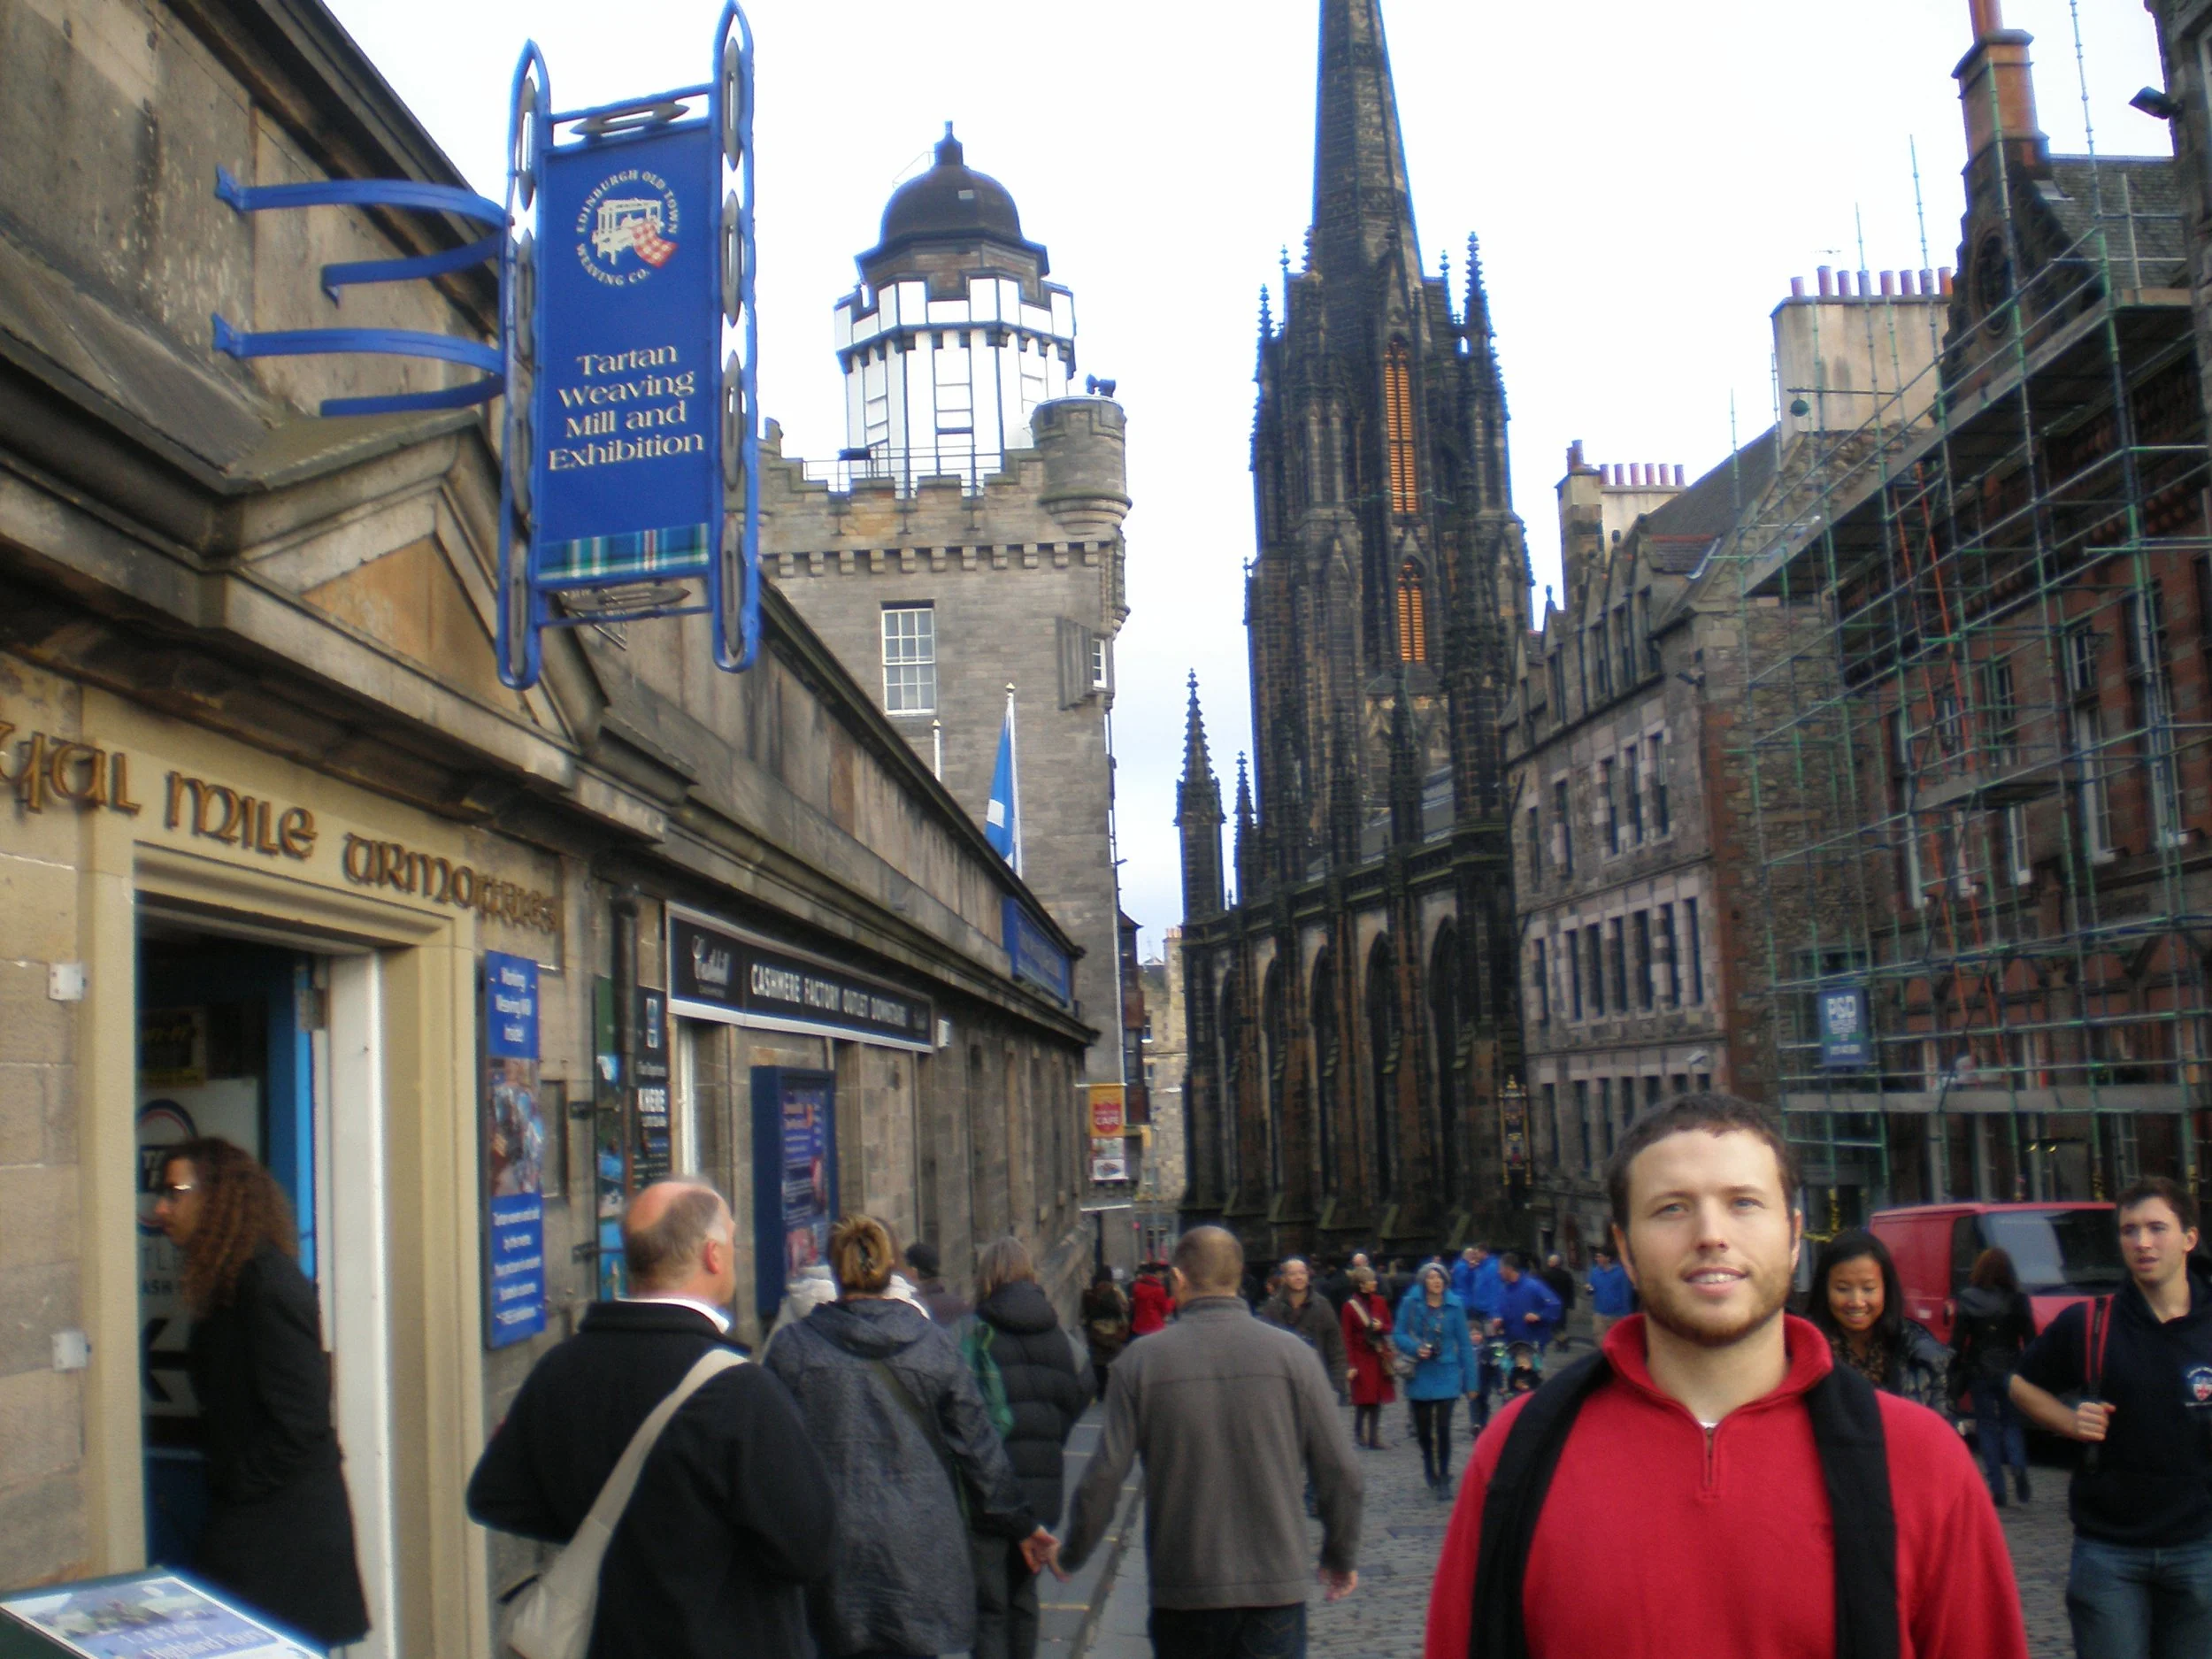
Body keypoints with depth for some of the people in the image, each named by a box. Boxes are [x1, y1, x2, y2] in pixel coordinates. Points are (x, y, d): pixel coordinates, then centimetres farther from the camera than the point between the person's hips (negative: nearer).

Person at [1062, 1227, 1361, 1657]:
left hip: (1182, 1593, 1)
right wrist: (1342, 1556, 13)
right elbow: (1339, 1470, -2)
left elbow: (1104, 1475, -5)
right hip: (1275, 1588, 0)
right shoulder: (1291, 1352, -4)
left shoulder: (1141, 1360, -5)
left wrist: (1074, 1553, 12)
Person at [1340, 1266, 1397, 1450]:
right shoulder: (1350, 1305, -6)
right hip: (1361, 1357, -4)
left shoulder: (1379, 1302, 5)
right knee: (1364, 1400, -5)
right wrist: (1351, 1364, -11)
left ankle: (1374, 1436, 10)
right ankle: (1359, 1435, 11)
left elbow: (1389, 1327, 14)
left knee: (1377, 1398, 3)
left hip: (1379, 1357, 4)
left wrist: (1380, 1327, -10)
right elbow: (1347, 1338, -6)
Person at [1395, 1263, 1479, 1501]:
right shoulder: (1410, 1304, -4)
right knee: (1423, 1431, 11)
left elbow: (1464, 1344, 2)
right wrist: (1415, 1348, -20)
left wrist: (1470, 1380, 1)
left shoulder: (1454, 1306, -3)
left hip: (1446, 1376, -1)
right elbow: (1399, 1336, 0)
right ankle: (1432, 1475, 33)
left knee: (1443, 1429, -11)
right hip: (1419, 1376, 1)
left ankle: (1443, 1479, 5)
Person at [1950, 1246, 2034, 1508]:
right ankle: (2018, 1465, -13)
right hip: (2010, 1371, 1)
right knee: (2011, 1422, 15)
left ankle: (1997, 1488, 3)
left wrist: (1955, 1378, 0)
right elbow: (2030, 1339, -2)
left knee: (1987, 1427, 8)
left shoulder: (1967, 1300, -5)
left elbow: (1958, 1341, -5)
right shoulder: (2018, 1300, -2)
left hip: (1979, 1371, -1)